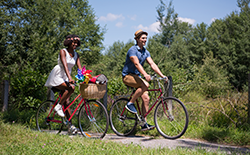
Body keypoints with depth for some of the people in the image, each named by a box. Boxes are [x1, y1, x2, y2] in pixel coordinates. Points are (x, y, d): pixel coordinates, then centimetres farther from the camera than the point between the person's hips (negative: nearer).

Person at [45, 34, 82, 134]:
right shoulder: (63, 52, -11)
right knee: (71, 88, -31)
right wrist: (70, 78, -41)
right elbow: (65, 65, -27)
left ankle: (70, 125, -5)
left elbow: (80, 68, 0)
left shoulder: (76, 55, 8)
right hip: (56, 77, -6)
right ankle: (58, 106, -17)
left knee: (67, 102, -3)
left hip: (65, 78, 6)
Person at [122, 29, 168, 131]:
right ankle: (130, 104, -16)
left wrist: (162, 75, -13)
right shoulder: (132, 50, -15)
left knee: (146, 98, -7)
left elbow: (152, 64, 0)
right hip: (128, 76, -7)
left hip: (137, 76, 7)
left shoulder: (145, 52, 9)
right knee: (145, 85, -32)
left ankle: (144, 124, -3)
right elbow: (137, 64, -29)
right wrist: (145, 74, -44)